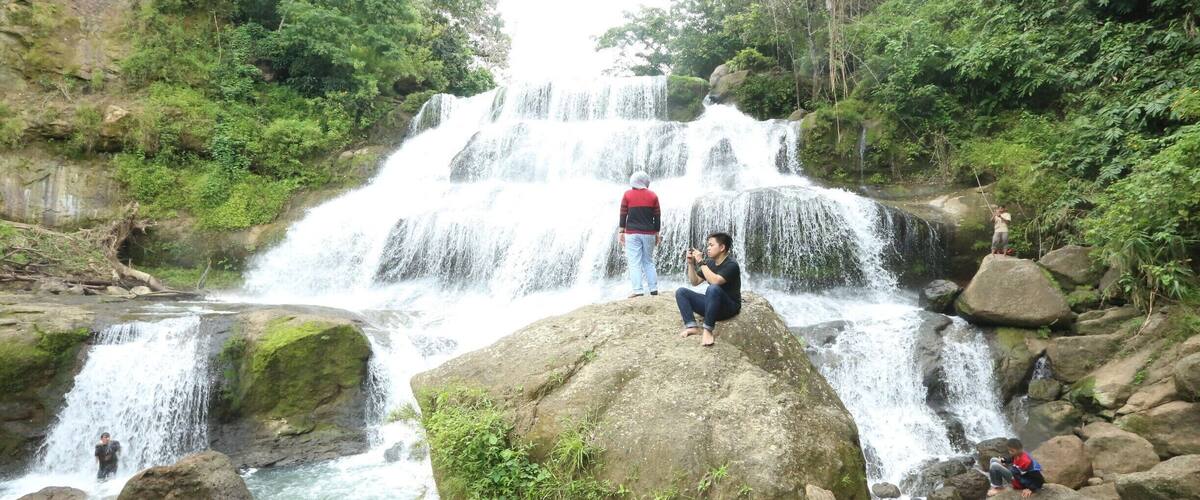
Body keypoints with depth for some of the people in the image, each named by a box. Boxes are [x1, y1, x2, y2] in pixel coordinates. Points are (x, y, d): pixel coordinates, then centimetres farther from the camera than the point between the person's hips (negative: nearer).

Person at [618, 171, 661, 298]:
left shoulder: (627, 194, 0)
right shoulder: (652, 195, 4)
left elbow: (623, 214, -2)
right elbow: (657, 216, 5)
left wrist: (621, 232, 2)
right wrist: (657, 233, 11)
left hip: (632, 233, -2)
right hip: (649, 233, 2)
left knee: (634, 263, -1)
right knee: (649, 261, 12)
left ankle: (638, 290, -7)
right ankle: (653, 289, 9)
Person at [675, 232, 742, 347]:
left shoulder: (731, 265, -16)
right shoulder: (710, 262, 6)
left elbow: (715, 281, -32)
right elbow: (695, 282, 11)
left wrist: (701, 262, -25)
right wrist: (691, 264, -2)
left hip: (729, 307, -8)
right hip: (711, 304, 8)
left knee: (713, 288, -38)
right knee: (681, 291, -4)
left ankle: (708, 330, -32)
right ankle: (691, 326, -21)